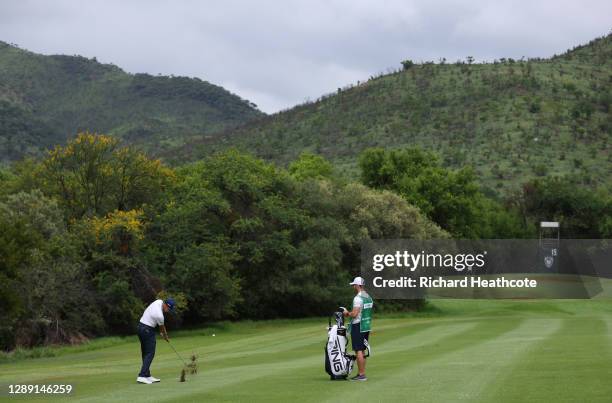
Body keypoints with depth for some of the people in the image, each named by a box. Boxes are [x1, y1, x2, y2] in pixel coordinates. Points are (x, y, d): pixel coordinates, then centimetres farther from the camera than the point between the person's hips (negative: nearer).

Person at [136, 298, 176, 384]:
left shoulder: (159, 302, 1)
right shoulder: (159, 315, -24)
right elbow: (162, 327, -3)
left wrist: (163, 331, 16)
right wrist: (165, 336, 15)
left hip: (141, 327, 10)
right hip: (148, 331, -10)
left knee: (145, 353, 10)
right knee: (150, 354, -9)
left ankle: (147, 375, 13)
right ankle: (141, 376, -17)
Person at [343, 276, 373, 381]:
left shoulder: (358, 298, -18)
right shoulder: (369, 297, 12)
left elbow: (354, 314, -22)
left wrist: (347, 313, -4)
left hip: (358, 327, -9)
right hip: (366, 326, 9)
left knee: (359, 351, -6)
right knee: (362, 350, 14)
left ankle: (361, 374, -8)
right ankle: (362, 373, 16)